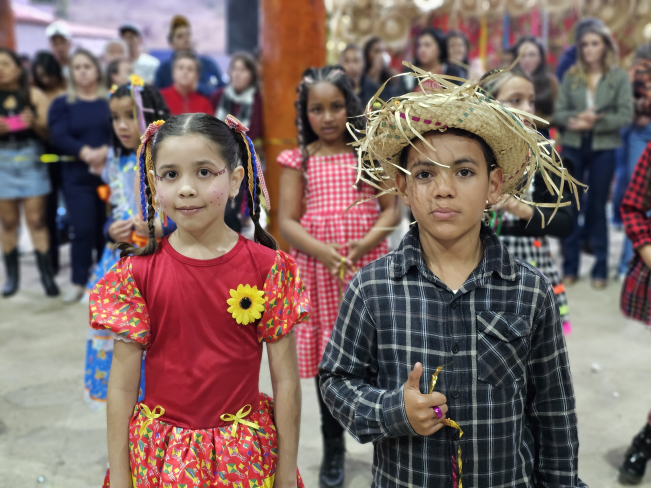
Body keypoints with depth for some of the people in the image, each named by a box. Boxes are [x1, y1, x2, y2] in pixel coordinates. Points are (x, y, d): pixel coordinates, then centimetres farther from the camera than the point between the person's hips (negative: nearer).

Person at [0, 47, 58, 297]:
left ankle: (47, 274, 0)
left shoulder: (34, 95, 2)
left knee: (36, 219, -2)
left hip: (31, 161, -1)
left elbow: (48, 133, 0)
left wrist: (34, 123, -19)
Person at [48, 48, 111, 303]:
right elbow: (59, 137, -7)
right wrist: (86, 153, -21)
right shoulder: (62, 104, 7)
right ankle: (79, 282, 9)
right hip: (77, 177, 0)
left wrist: (105, 152, -22)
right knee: (83, 229, -3)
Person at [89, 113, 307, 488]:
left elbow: (286, 379, -6)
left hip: (244, 456, 0)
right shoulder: (137, 272, -7)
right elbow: (122, 385, -3)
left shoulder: (268, 267, -10)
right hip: (160, 456, 1)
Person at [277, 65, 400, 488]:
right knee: (327, 357, 8)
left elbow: (390, 210, 1)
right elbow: (287, 221, -1)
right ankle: (333, 448, 25)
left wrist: (363, 244, -16)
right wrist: (324, 251, -17)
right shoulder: (299, 160, 3)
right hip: (318, 268, 0)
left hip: (368, 264, 0)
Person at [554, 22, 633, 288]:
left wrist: (596, 122, -18)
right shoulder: (571, 76, 4)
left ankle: (600, 268, 17)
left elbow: (626, 116, -7)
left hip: (604, 149, -1)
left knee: (597, 207, 6)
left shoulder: (619, 77, 0)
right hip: (572, 147, 2)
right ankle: (570, 266, 17)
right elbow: (558, 113, -1)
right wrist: (576, 119, -20)